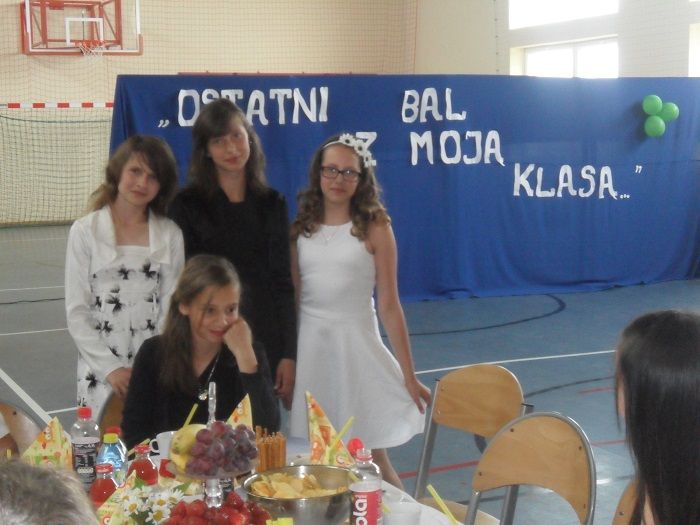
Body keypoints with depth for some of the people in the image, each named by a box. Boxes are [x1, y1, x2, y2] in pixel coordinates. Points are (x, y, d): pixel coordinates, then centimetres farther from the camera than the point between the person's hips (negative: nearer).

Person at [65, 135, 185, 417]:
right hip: (101, 371, -1)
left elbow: (172, 306, 2)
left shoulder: (170, 234, 4)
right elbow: (76, 312, -1)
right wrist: (110, 367, -8)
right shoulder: (85, 231, 0)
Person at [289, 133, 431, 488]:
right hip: (309, 344, 3)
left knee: (371, 459, 0)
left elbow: (388, 305, -3)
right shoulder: (301, 227, 5)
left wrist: (409, 376, -3)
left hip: (355, 343, -3)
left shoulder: (374, 228, -4)